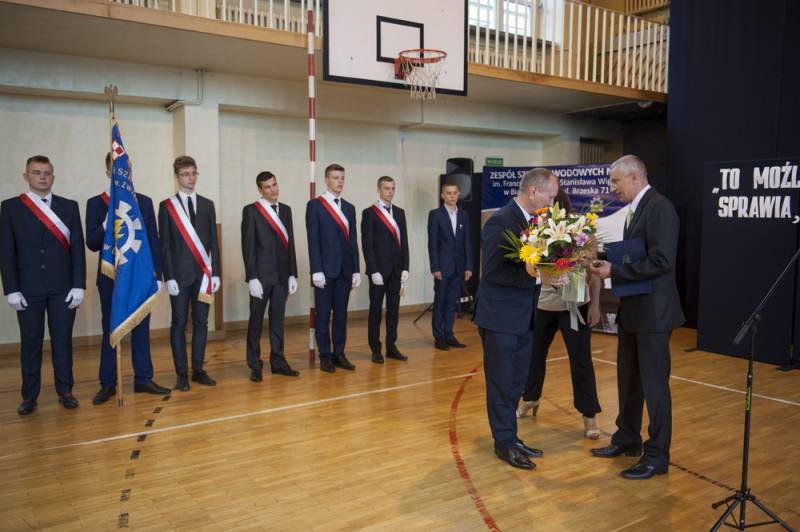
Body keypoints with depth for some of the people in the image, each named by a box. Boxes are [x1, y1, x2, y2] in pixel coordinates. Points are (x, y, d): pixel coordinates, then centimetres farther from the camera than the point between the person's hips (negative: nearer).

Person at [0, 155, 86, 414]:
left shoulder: (69, 206, 5)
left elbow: (78, 248, 2)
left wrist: (78, 285, -4)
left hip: (63, 288, 1)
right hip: (28, 289, 0)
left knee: (63, 341, 7)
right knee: (30, 343, 7)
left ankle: (65, 391, 18)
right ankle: (30, 396, 17)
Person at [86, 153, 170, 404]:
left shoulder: (144, 202, 6)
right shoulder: (95, 203, 1)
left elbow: (153, 241, 5)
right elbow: (92, 244, -5)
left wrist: (157, 275, 0)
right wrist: (108, 222, -23)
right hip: (110, 277, -1)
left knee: (141, 328, 8)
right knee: (110, 330, 7)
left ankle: (143, 379, 16)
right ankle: (107, 384, 15)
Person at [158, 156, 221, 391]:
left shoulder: (207, 204, 10)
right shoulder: (167, 206, 1)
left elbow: (213, 241, 9)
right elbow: (165, 245, -2)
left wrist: (215, 273, 3)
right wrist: (169, 277, -9)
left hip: (203, 274, 3)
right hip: (180, 274, -3)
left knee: (201, 323, 7)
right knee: (179, 323, 2)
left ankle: (198, 370, 16)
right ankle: (182, 374, 9)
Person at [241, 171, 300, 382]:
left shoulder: (286, 210, 11)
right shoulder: (251, 211, -4)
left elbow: (290, 243, 11)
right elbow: (248, 247, -8)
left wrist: (293, 274, 7)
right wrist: (252, 278, -13)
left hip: (282, 275, 4)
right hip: (261, 275, -4)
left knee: (278, 319, 11)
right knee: (256, 320, 4)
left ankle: (278, 362, 19)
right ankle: (255, 365, 13)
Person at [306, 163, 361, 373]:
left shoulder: (349, 208, 13)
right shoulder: (314, 205, -2)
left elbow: (353, 240, 12)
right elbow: (313, 240, -8)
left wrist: (356, 270, 8)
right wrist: (316, 270, -13)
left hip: (345, 269, 5)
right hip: (325, 269, -5)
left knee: (341, 314, 9)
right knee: (323, 315, 3)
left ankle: (339, 354, 17)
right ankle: (325, 356, 11)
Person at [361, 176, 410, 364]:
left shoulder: (400, 212, 11)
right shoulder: (369, 213, -5)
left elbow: (404, 241, 11)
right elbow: (367, 244, -9)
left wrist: (405, 267, 4)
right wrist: (373, 271, -14)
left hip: (396, 269, 5)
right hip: (378, 269, -5)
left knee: (393, 309, 8)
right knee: (376, 309, 3)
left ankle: (391, 347, 17)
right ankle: (375, 349, 11)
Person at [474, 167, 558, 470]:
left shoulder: (533, 221, 8)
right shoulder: (500, 222, -18)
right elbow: (493, 272, -23)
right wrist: (534, 275, -28)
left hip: (524, 317, 9)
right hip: (500, 317, -9)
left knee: (516, 383, 16)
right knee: (501, 384, 5)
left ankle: (509, 438, 29)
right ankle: (504, 443, 18)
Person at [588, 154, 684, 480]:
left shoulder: (659, 208, -16)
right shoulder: (634, 209, 12)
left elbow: (661, 260, -24)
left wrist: (615, 272, -20)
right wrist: (609, 264, 0)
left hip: (652, 312, -9)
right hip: (631, 309, 10)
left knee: (654, 384, 1)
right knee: (628, 379, 19)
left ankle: (657, 456, 13)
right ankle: (627, 439, 35)